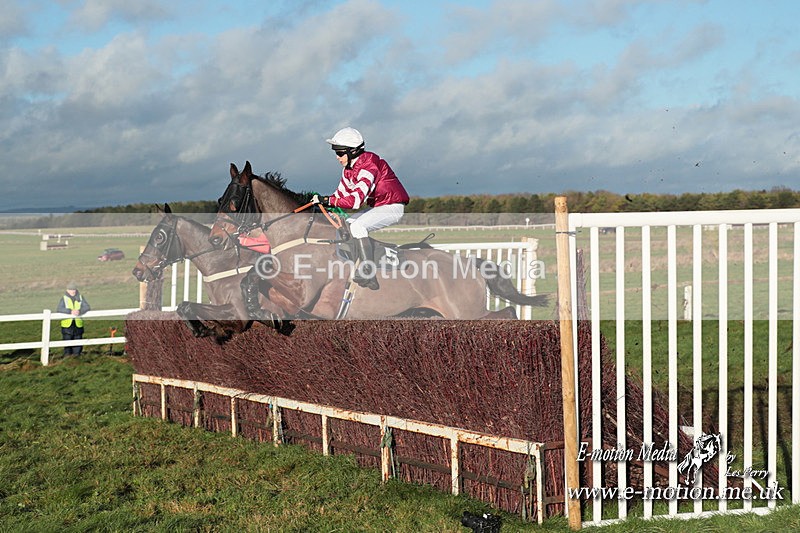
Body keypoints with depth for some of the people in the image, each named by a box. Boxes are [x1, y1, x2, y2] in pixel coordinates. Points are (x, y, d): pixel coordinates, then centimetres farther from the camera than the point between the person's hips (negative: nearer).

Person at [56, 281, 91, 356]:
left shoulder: (80, 297, 6)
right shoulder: (64, 298, -1)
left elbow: (87, 307, -5)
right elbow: (59, 310, -15)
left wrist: (80, 311, -26)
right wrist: (70, 311, -29)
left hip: (78, 325, 2)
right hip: (67, 325, -2)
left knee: (77, 346, 6)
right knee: (67, 347, -1)